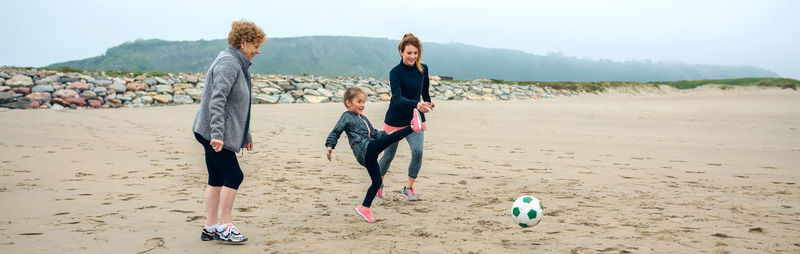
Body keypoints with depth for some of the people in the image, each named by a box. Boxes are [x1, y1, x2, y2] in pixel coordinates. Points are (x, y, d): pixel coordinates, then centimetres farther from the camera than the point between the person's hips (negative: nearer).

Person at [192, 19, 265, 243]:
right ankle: (224, 227, 2)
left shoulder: (238, 64, 18)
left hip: (214, 133, 10)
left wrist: (246, 134, 26)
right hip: (213, 133, -10)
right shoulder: (229, 63, -14)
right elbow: (217, 100, -23)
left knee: (217, 179, 11)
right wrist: (217, 133, -29)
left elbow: (238, 105, 24)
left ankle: (211, 227, 18)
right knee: (234, 176, -6)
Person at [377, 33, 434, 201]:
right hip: (395, 120, -3)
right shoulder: (395, 72, -18)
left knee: (418, 151, -16)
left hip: (415, 119, 3)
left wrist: (428, 102, 11)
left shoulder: (423, 69, -3)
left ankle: (408, 188, 3)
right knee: (389, 155, 11)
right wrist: (416, 104, -47)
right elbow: (398, 98, -32)